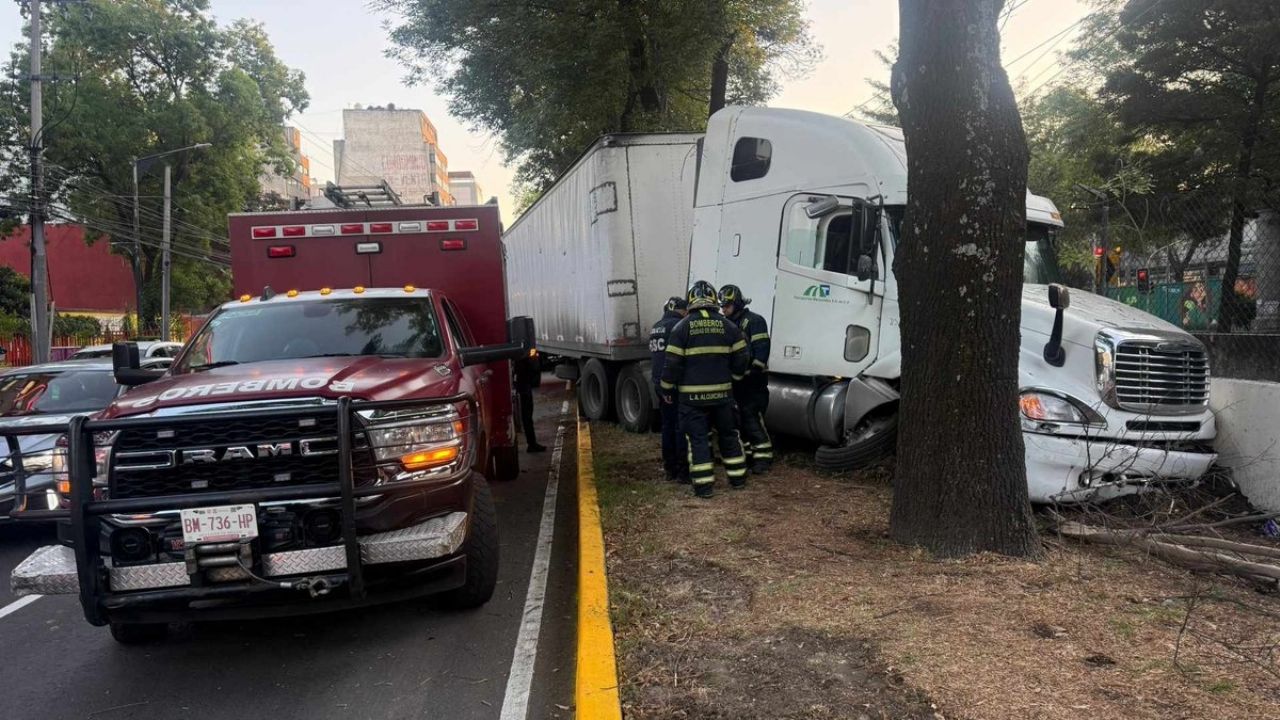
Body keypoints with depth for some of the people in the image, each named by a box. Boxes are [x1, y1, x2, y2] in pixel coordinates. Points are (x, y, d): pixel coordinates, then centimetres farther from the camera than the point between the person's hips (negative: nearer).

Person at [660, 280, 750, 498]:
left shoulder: (682, 327, -6)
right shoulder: (728, 326, 2)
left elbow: (672, 362, -8)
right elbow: (740, 358, 3)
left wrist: (667, 389, 3)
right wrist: (732, 378, 21)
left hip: (692, 394, -3)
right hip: (722, 391, 3)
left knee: (697, 438, 2)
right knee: (728, 434, 18)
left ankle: (703, 484, 0)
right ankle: (737, 477, 25)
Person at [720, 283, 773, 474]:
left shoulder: (754, 321, -9)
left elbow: (761, 351, -17)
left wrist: (754, 372, -22)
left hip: (752, 382, -9)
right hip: (735, 381, 9)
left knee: (753, 420, -10)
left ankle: (763, 457, -4)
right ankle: (745, 454, 20)